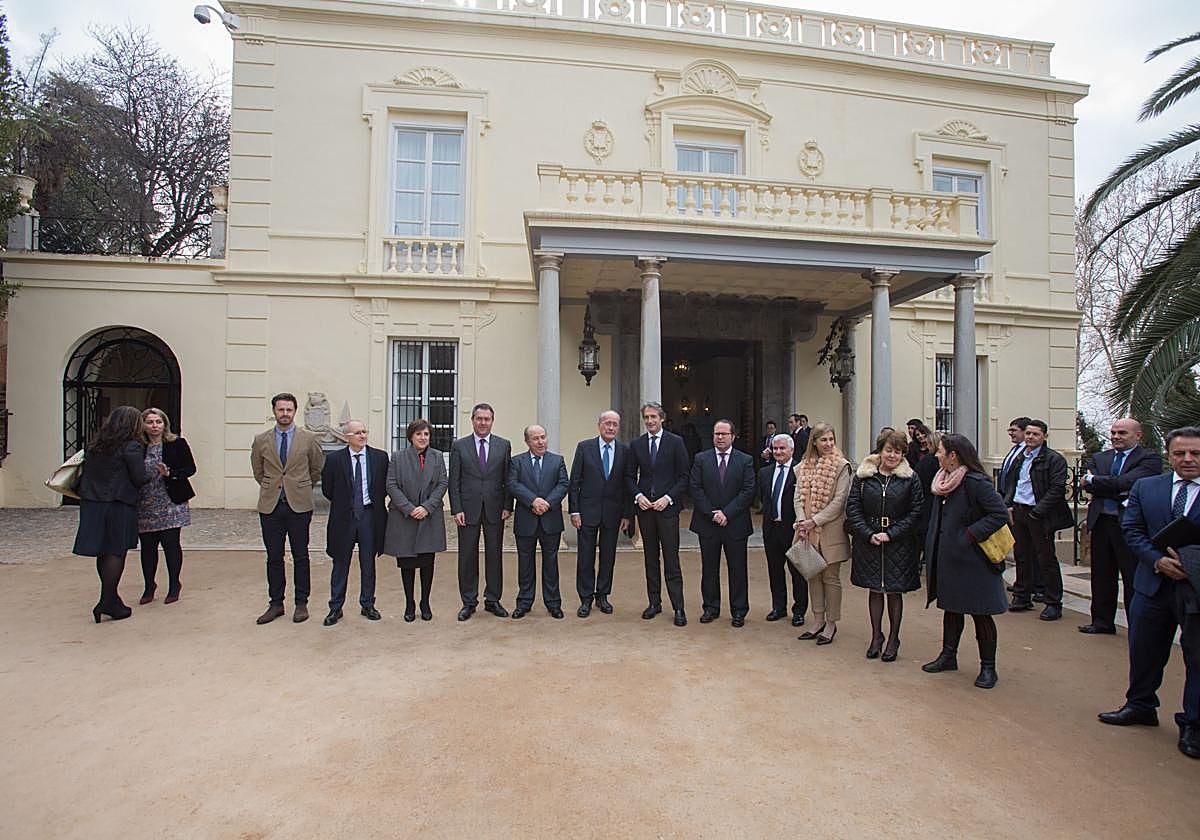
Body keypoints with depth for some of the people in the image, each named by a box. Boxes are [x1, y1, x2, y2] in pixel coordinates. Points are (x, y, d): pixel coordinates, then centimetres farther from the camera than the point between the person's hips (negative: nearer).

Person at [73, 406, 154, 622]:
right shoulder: (131, 447, -10)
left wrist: (83, 494, 21)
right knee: (116, 553, 0)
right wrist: (156, 472, 5)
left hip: (92, 504, 7)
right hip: (119, 505, -7)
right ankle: (107, 602, 0)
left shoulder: (95, 446, 11)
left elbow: (84, 474, 12)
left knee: (103, 552, 13)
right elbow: (140, 478, -11)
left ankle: (111, 598, 24)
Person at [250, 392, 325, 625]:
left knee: (300, 557, 5)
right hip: (270, 506, 2)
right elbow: (258, 472, 19)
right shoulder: (261, 440, 5)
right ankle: (276, 604, 20)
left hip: (299, 505, -2)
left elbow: (318, 469, 11)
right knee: (274, 558, 9)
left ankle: (301, 603, 15)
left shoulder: (309, 439, 0)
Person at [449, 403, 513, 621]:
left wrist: (507, 506, -3)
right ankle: (469, 602, 18)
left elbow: (508, 479, 5)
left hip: (495, 509, 1)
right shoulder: (459, 446, 3)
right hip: (468, 509, -1)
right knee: (467, 556, 5)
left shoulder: (504, 445, 5)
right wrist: (456, 509, -7)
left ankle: (493, 600, 20)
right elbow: (454, 481, 0)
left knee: (494, 555, 8)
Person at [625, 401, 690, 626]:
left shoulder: (676, 442, -1)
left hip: (667, 507, -3)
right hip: (644, 507, 3)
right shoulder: (636, 445, 8)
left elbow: (684, 475, -2)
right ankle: (654, 602, 21)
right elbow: (630, 476, 10)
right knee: (650, 558, 11)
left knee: (671, 559, -3)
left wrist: (668, 498, -12)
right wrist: (638, 495, -7)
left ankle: (678, 608, 4)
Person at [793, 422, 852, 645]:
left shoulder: (841, 466, -6)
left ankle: (831, 624, 17)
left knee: (830, 577, 4)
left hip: (830, 530, -5)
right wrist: (802, 521, -10)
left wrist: (815, 521, -15)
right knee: (813, 575, 12)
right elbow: (799, 496, 6)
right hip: (808, 530, 5)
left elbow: (839, 500, -12)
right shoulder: (804, 466, 8)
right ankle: (818, 622, 25)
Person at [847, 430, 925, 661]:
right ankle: (876, 637, 25)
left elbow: (916, 511, -5)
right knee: (875, 589, 11)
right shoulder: (862, 476, 0)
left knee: (894, 591, 7)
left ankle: (893, 639, 23)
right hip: (868, 542, 1)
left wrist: (890, 534, -12)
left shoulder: (911, 478, -2)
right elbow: (852, 508, -1)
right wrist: (869, 534, -11)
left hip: (899, 544, -1)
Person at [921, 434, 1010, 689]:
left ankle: (988, 667, 18)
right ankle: (948, 656, 31)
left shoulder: (976, 482, -18)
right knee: (951, 607, 18)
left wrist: (970, 536, -21)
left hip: (972, 561, -8)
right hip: (946, 558, 8)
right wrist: (931, 551, 10)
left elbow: (1000, 514, -21)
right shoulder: (943, 481, 6)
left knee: (980, 613, 4)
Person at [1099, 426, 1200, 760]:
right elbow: (1131, 529, 1)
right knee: (1144, 651, 15)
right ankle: (1140, 706, 34)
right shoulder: (1145, 488, 4)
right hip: (1153, 584, 3)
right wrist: (1158, 560, -13)